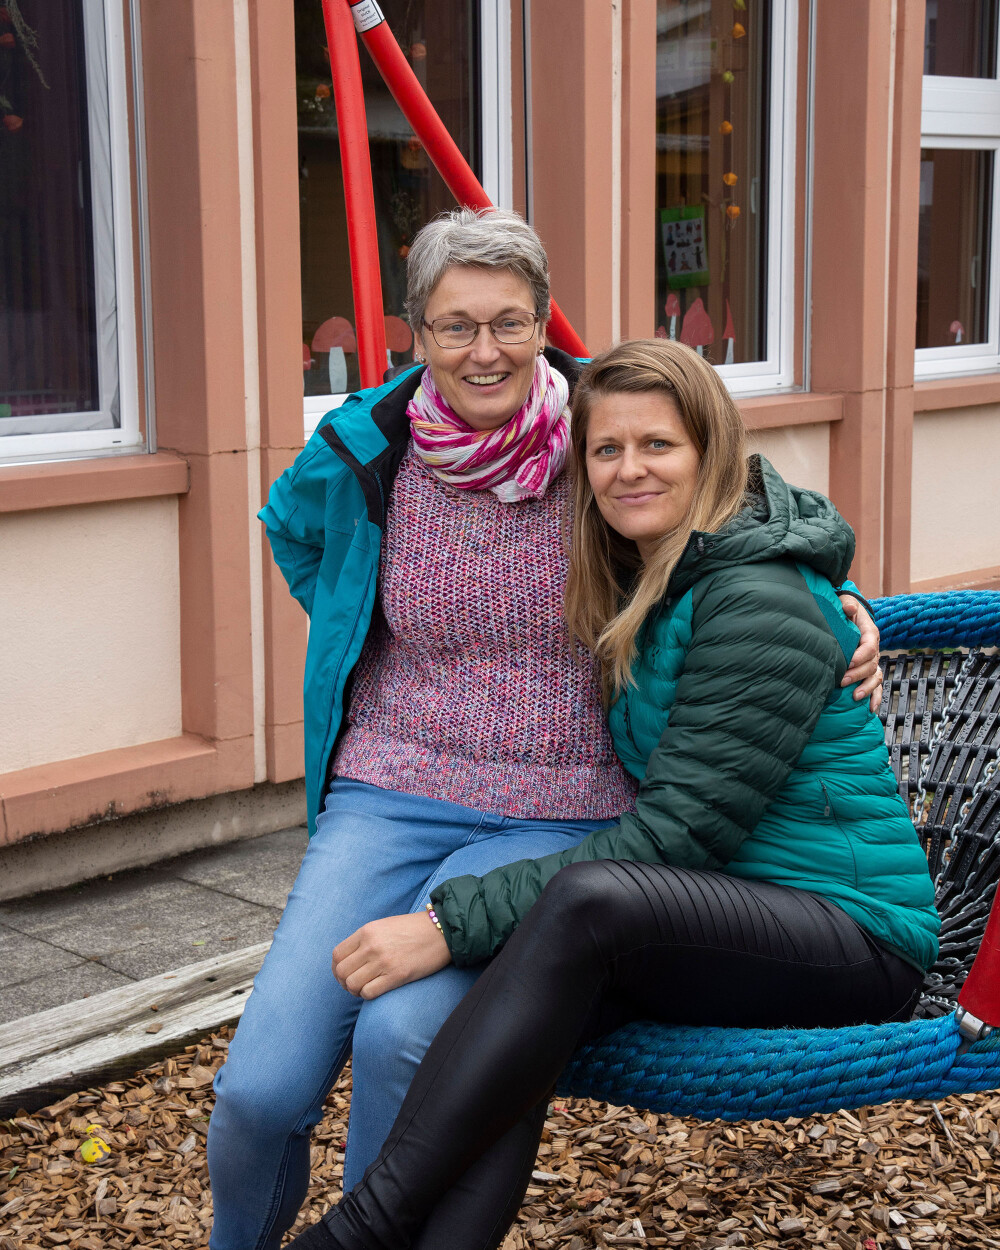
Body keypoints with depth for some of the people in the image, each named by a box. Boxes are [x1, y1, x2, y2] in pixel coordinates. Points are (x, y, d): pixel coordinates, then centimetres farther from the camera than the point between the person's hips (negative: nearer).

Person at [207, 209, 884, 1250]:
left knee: (402, 1037, -28)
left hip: (558, 813, -2)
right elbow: (294, 533, 25)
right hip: (389, 794, 2)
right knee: (261, 1086, -14)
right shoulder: (363, 456, 0)